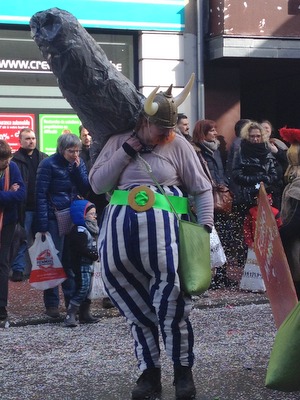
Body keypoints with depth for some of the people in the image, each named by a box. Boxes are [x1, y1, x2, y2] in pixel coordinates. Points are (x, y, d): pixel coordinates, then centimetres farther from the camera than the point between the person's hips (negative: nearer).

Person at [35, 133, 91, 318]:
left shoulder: (79, 163, 7)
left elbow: (85, 190, 0)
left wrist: (78, 169, -12)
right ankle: (52, 304, 2)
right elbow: (40, 194, -11)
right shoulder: (49, 164, -8)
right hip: (54, 218, -4)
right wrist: (42, 225, -16)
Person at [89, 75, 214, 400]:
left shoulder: (177, 144, 7)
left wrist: (205, 225, -3)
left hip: (162, 224, -2)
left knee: (171, 300, -9)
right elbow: (97, 184, 5)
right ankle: (149, 371, 18)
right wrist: (127, 151, -1)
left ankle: (183, 370, 9)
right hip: (120, 225, 2)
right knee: (136, 307, 5)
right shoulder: (119, 142, 12)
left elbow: (202, 189, 9)